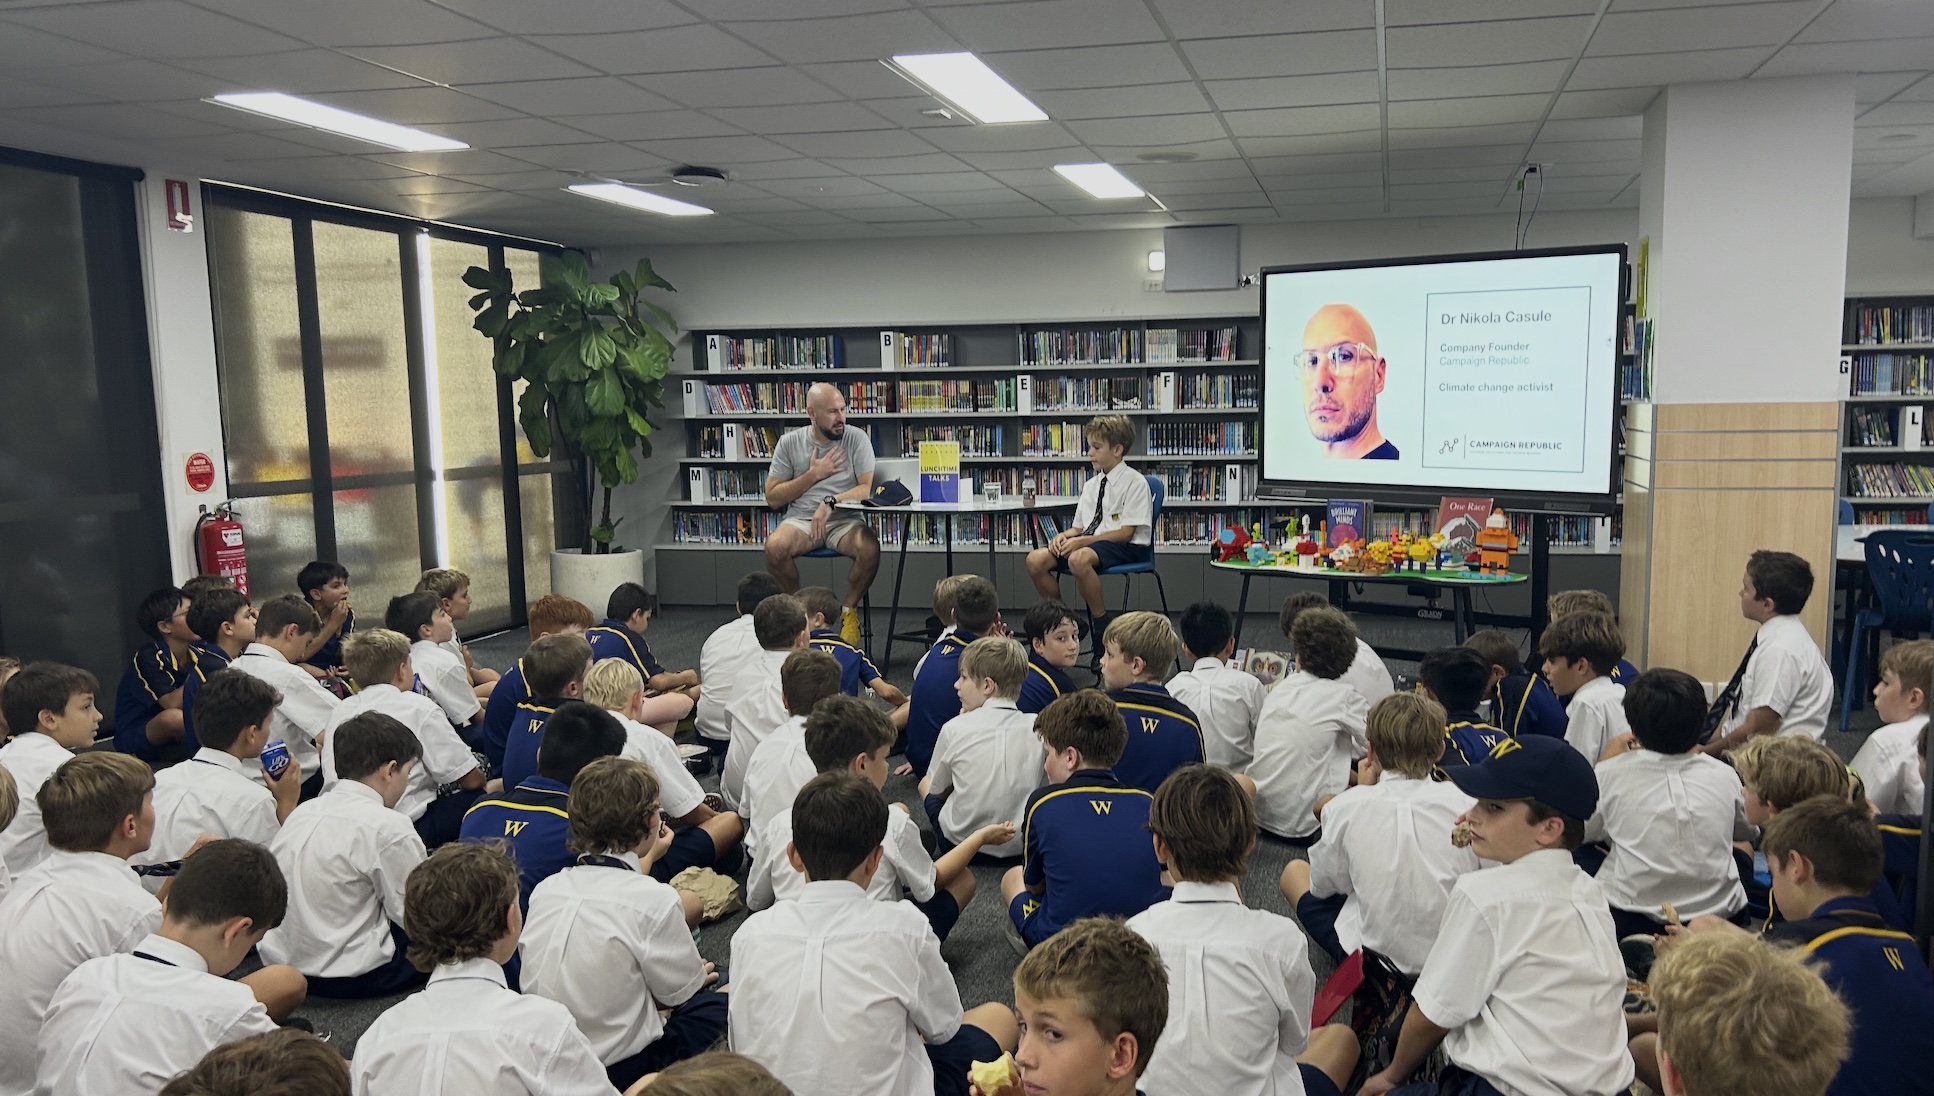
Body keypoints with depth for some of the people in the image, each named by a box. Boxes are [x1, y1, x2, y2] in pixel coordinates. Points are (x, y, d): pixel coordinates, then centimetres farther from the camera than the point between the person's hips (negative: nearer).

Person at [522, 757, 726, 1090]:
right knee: (717, 1004, 12)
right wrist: (699, 974, 17)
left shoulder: (545, 889, -2)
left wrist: (645, 858, 26)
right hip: (617, 1069, -6)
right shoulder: (656, 899, -18)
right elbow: (682, 990, -6)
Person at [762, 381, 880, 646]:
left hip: (845, 520, -1)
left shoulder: (857, 439, -1)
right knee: (774, 546, -32)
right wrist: (814, 474, -8)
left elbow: (869, 488, -11)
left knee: (870, 549, -33)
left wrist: (831, 501, -25)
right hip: (801, 519, 1)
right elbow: (773, 497, 1)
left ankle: (850, 611, -5)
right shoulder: (790, 443, 3)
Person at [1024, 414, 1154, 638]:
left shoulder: (1135, 482, -7)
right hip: (1090, 541, 7)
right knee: (1035, 560, -14)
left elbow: (1125, 533, -13)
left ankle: (1101, 625, -19)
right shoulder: (1091, 485, 15)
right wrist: (1064, 535, -7)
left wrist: (1082, 541, -20)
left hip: (1127, 547, -7)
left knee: (1078, 559, -39)